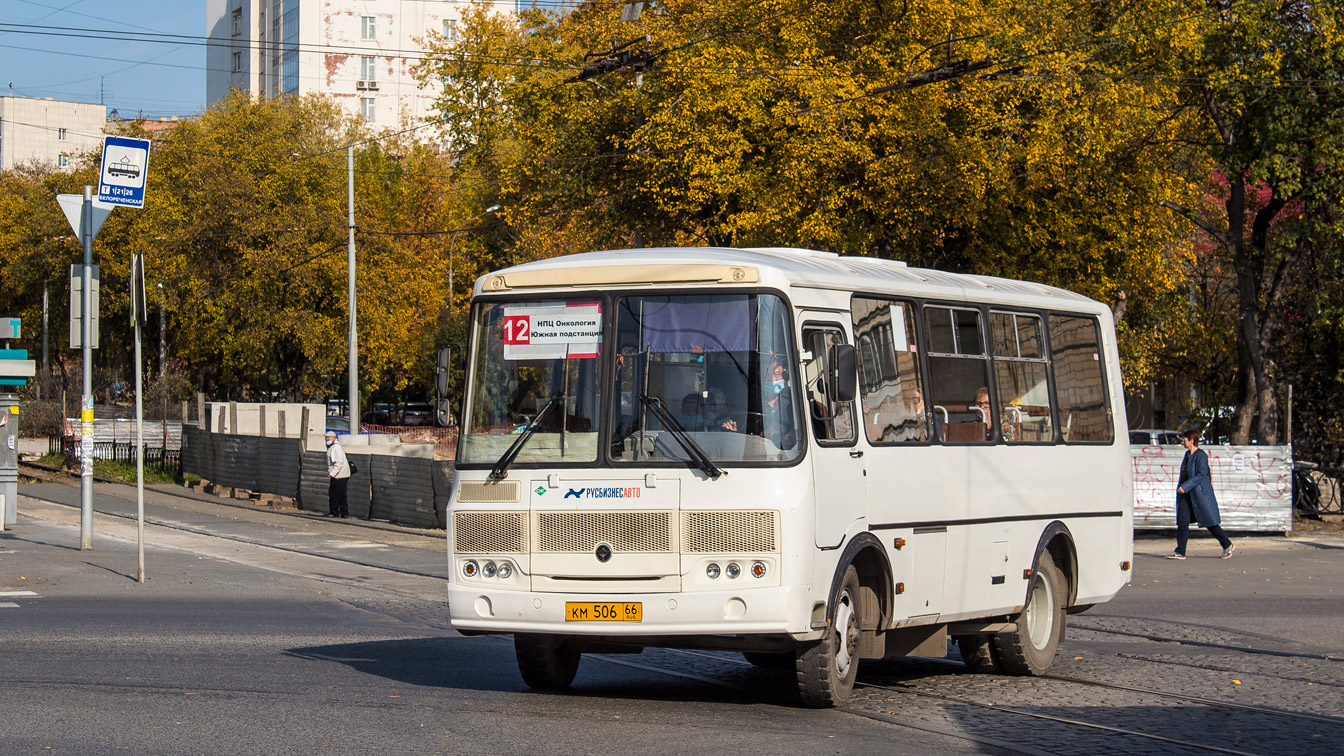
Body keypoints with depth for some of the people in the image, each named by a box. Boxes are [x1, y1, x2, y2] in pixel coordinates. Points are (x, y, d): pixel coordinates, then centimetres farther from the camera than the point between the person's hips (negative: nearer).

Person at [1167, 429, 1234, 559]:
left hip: (1200, 493, -8)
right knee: (1182, 521, -2)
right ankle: (1180, 552, -2)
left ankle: (1227, 545, 18)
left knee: (1210, 522, 1)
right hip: (1186, 494, 8)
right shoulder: (1187, 454, 12)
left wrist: (1185, 486, -26)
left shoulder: (1201, 455, -15)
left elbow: (1201, 474, -22)